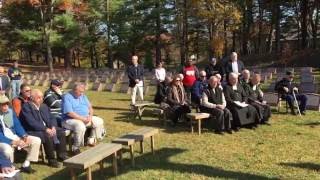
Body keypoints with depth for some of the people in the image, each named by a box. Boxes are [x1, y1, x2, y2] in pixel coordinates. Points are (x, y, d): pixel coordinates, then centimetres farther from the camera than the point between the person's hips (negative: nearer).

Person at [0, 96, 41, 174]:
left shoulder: (10, 111, 5)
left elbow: (17, 125, 7)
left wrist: (25, 136, -11)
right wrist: (13, 142, -26)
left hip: (15, 137, 6)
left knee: (37, 140, -5)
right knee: (7, 150, -39)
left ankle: (26, 165, 0)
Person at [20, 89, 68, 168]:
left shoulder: (44, 106, 14)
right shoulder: (26, 107, -10)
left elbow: (51, 118, 12)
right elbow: (32, 122, -20)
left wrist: (53, 127, -10)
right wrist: (45, 129, -25)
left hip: (47, 128, 7)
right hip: (33, 131, -7)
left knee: (61, 132, -11)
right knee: (48, 136, -31)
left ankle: (62, 155, -2)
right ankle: (51, 160, -18)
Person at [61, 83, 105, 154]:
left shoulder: (83, 96, 13)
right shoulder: (67, 97, -12)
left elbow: (90, 107, 13)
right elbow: (69, 113, -22)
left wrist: (90, 116, -8)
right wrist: (83, 119, -23)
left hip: (85, 118, 8)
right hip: (70, 120, -8)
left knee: (99, 121, -4)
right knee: (80, 126, -38)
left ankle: (91, 141, 7)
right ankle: (76, 148, -18)